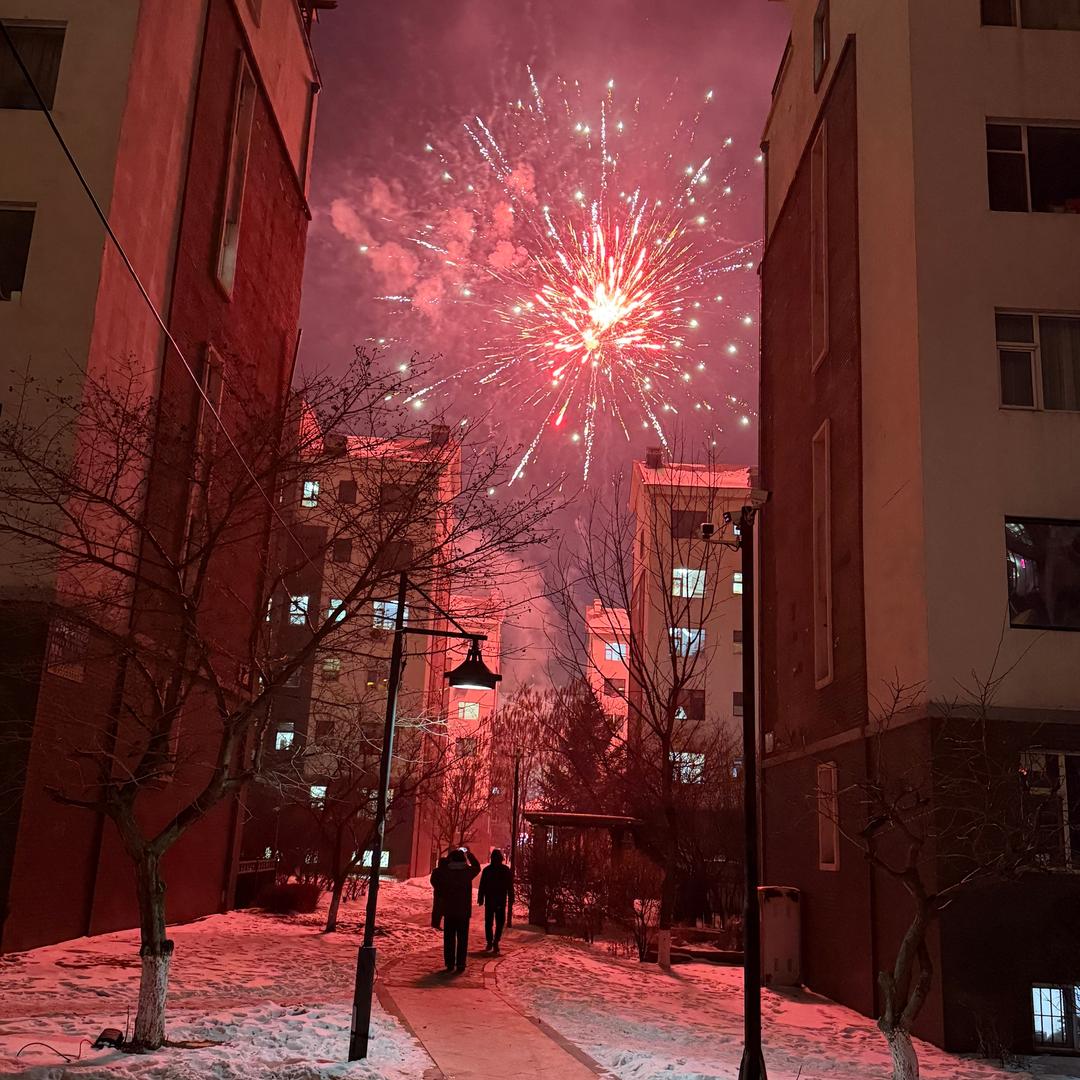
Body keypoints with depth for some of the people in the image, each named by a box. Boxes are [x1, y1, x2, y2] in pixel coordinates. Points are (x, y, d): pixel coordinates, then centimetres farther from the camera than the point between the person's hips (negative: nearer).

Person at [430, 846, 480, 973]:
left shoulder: (446, 872, -8)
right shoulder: (468, 872, -8)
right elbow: (477, 866, 12)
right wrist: (469, 854, 19)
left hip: (449, 911, 1)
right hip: (464, 911, -1)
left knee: (449, 938, 10)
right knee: (462, 939, 6)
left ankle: (450, 964, 11)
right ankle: (460, 965, 3)